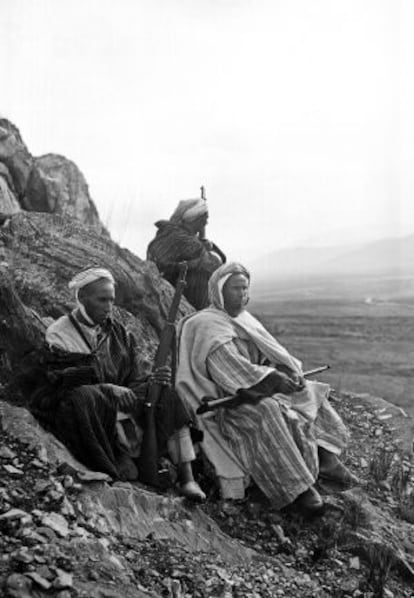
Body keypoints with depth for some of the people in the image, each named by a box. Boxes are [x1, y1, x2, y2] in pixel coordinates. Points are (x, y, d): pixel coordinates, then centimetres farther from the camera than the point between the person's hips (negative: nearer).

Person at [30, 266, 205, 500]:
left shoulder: (118, 332, 13)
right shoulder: (59, 334, -2)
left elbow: (133, 378, 9)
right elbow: (62, 381, -15)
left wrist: (151, 379, -15)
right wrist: (111, 390, -25)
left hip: (121, 401, 5)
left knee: (166, 396, -14)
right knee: (84, 397, -37)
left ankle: (187, 476, -20)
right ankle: (118, 466, -32)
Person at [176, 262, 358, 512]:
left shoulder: (243, 318, 15)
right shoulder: (207, 325, -14)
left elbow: (269, 351, 13)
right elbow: (231, 367, -26)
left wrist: (291, 370, -7)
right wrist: (273, 378, -29)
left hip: (257, 389, 10)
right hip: (228, 400, -10)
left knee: (311, 393, 6)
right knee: (268, 412, -36)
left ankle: (326, 458, -4)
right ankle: (295, 486, -30)